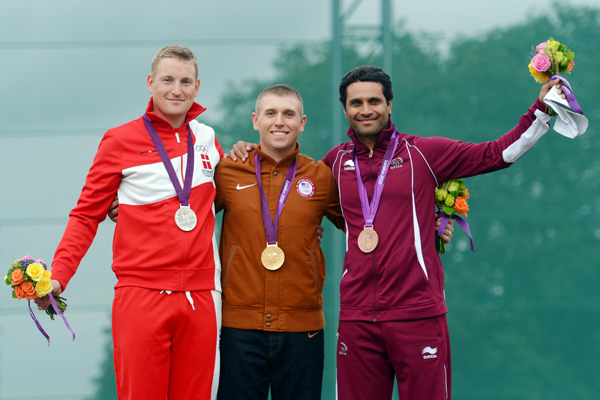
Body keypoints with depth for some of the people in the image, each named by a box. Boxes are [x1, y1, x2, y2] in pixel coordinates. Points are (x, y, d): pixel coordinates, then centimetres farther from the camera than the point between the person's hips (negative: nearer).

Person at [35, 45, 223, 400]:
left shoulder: (207, 139, 14)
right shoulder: (121, 141, 3)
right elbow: (87, 214, 5)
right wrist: (59, 274, -7)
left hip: (200, 298, 3)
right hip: (141, 295, -3)